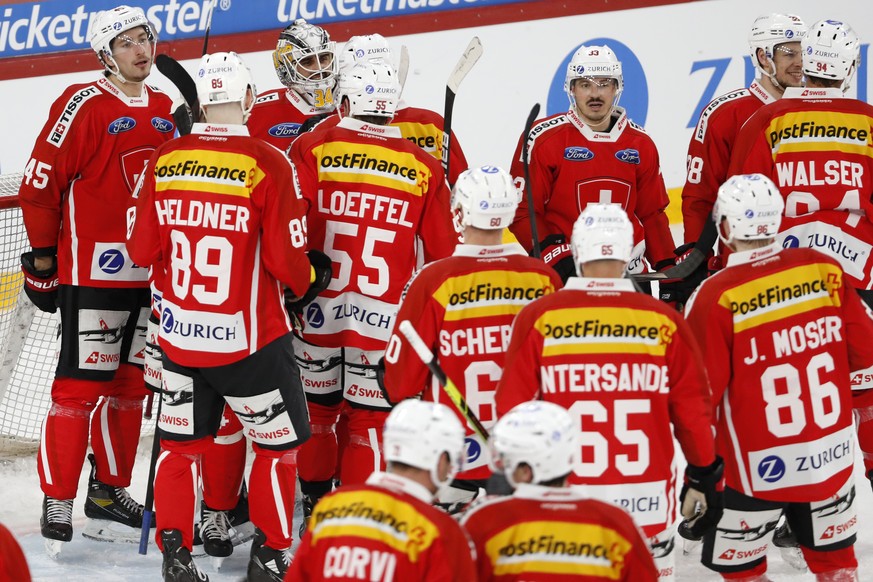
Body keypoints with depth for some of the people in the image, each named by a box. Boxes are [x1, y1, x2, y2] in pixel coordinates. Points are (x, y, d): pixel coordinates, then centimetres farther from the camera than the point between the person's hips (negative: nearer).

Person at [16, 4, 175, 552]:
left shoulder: (167, 111, 11)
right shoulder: (84, 106, -10)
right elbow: (40, 183, -10)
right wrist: (42, 259, -6)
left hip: (149, 275, 7)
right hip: (90, 273, -7)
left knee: (130, 384, 13)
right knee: (81, 386, -7)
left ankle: (110, 492, 24)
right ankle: (57, 502, -1)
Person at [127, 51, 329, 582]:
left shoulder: (164, 161, -2)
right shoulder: (268, 165, -16)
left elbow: (143, 250, 5)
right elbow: (288, 260, -14)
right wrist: (310, 281, 8)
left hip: (179, 334, 4)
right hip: (249, 337, -4)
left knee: (182, 442, 17)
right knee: (279, 442, 13)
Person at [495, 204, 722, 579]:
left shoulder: (539, 317, -6)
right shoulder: (664, 321, -4)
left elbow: (512, 408, -2)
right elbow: (692, 408, 2)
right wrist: (704, 476, 16)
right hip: (646, 502, 1)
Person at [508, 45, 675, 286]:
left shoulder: (641, 145, 9)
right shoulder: (543, 138, -5)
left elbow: (652, 214, 15)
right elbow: (522, 210, -7)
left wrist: (669, 270, 7)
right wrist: (556, 256, -19)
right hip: (562, 276, -4)